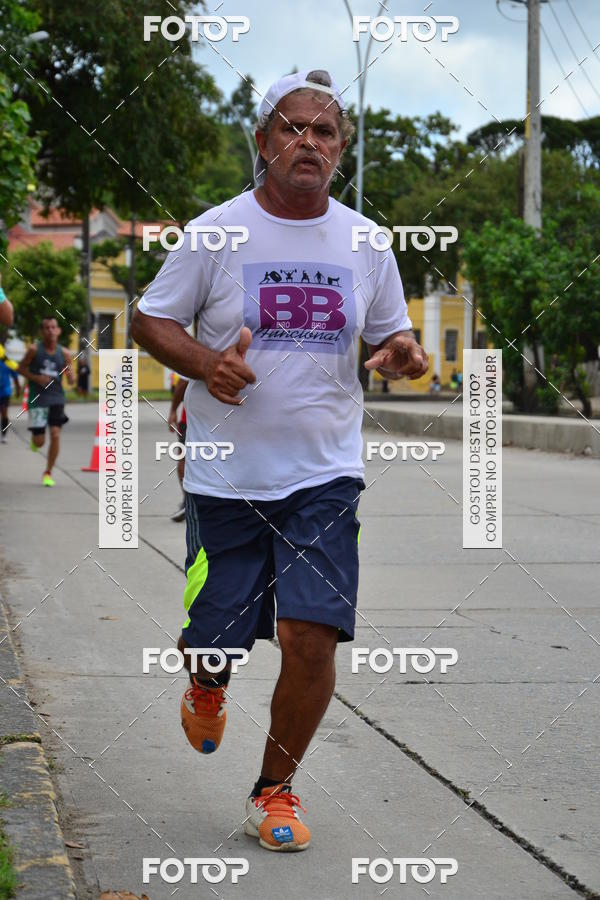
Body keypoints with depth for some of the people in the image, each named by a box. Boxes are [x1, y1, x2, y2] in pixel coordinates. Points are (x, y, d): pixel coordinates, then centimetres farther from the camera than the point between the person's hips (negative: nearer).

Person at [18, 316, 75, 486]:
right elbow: (21, 368, 3)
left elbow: (71, 382, 6)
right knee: (39, 442, -3)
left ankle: (48, 473, 5)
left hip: (56, 398, 1)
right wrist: (36, 378, -14)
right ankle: (35, 440, 37)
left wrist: (70, 375, -18)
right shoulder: (34, 350, -6)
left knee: (55, 435, -11)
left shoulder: (64, 354, 1)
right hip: (37, 399, -1)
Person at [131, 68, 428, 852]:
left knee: (312, 637, -10)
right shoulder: (216, 230, -3)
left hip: (326, 472, 1)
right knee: (207, 637, 2)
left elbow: (390, 334, 16)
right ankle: (210, 682, 43)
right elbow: (150, 320, 3)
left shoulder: (365, 242, 5)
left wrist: (402, 354, -8)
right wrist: (203, 362, -17)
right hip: (226, 472, -1)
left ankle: (276, 789, 13)